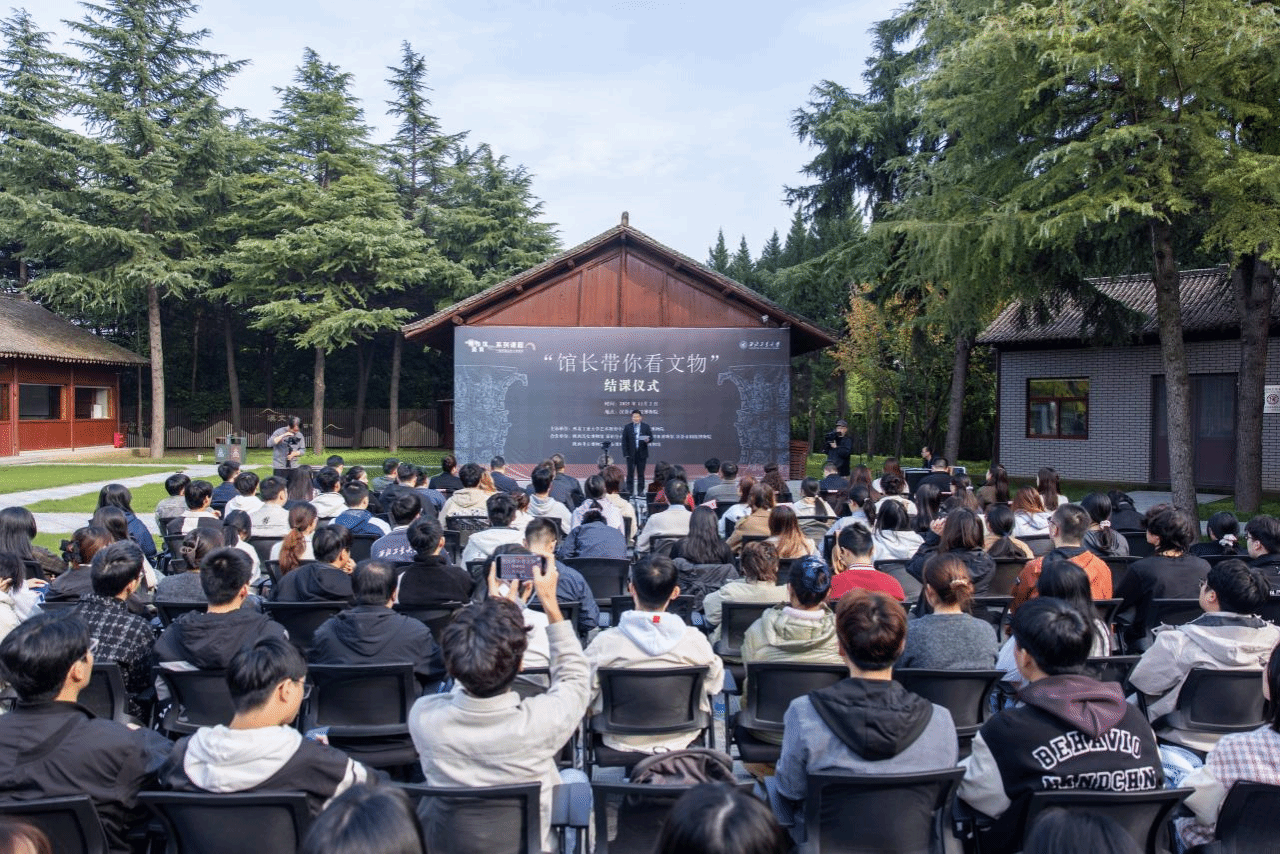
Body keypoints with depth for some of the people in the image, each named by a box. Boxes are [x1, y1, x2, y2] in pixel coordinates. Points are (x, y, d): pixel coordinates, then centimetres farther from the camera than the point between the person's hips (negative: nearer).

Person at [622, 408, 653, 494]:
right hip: (631, 454, -1)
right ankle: (629, 491, 4)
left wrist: (648, 440, -20)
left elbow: (651, 437, 4)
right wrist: (625, 453, -6)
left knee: (641, 473, 6)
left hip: (642, 454, 1)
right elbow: (624, 441, 2)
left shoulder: (646, 427, 7)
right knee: (630, 473, -1)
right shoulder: (627, 427, 4)